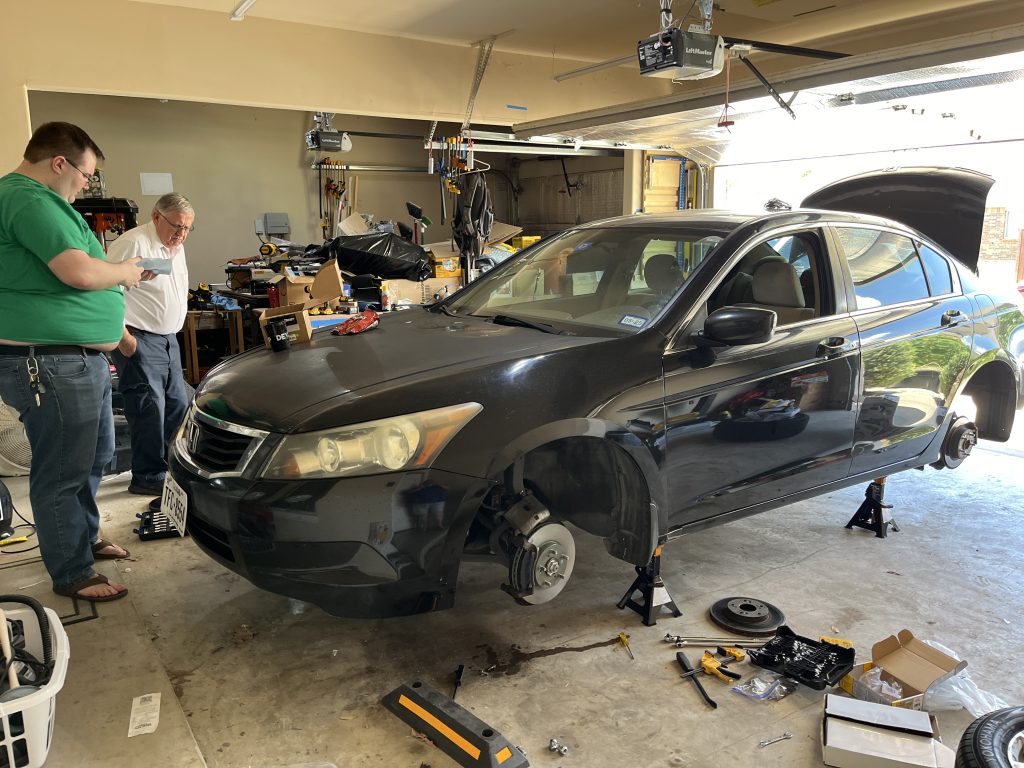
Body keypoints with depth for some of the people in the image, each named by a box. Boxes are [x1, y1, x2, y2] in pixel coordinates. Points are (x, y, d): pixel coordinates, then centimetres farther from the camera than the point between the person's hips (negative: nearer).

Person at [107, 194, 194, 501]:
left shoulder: (176, 247, 13)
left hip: (168, 339, 9)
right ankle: (149, 477, 3)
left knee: (177, 405, 14)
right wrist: (123, 337, -22)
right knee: (150, 409, -7)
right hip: (138, 342, -9)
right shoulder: (134, 244, -16)